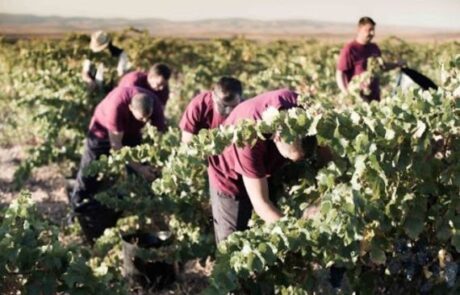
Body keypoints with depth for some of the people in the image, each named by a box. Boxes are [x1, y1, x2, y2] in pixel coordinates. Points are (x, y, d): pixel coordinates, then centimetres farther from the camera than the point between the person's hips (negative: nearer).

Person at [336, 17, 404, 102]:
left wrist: (397, 64, 11)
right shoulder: (350, 49, -8)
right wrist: (347, 95, -23)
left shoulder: (374, 48, 12)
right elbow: (340, 74, -12)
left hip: (375, 97, 7)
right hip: (358, 98, -7)